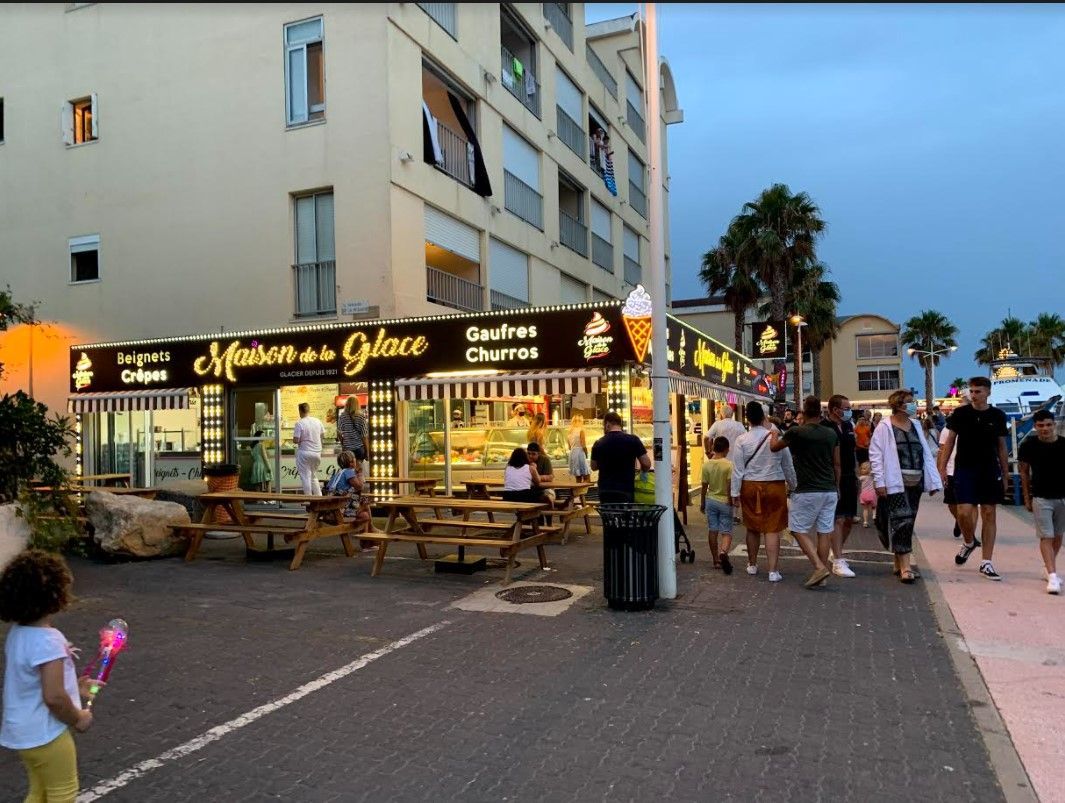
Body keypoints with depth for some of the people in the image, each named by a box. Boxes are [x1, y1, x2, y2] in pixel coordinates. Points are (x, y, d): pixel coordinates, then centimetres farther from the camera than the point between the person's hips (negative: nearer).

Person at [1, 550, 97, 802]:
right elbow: (53, 697, -30)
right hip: (45, 734, -8)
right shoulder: (48, 640, -29)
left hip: (23, 732, 9)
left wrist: (73, 687, 14)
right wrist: (78, 719, -13)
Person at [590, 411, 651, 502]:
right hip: (625, 491, -2)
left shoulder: (598, 444, 1)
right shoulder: (633, 440, -5)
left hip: (604, 491, 2)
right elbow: (646, 464, -5)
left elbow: (594, 467, 13)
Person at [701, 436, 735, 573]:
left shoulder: (707, 464, -3)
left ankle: (716, 560, 15)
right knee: (726, 532, 1)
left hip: (711, 500, 3)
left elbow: (704, 486, 2)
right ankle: (723, 552, -27)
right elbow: (730, 485, -17)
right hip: (724, 501, -3)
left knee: (712, 530, 10)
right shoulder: (729, 465, -13)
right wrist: (731, 500, -5)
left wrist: (703, 502, 12)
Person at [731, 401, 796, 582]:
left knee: (752, 528, 15)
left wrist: (735, 493, 2)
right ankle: (773, 571, 0)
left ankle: (752, 565, 30)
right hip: (775, 486, -1)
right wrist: (792, 485, 18)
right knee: (772, 530, 2)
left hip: (750, 487, 1)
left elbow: (737, 469, -5)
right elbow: (788, 466, 4)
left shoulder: (742, 440, -7)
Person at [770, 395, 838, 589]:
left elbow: (774, 447, 7)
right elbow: (837, 464, 11)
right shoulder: (832, 434, 4)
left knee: (799, 530, 3)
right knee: (825, 531, 9)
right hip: (830, 490, 5)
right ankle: (823, 571, 14)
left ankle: (819, 567, -10)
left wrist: (773, 435, 28)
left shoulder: (796, 432, -10)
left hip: (807, 491, -5)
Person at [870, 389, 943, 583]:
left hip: (915, 481, 6)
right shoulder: (885, 427, -5)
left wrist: (933, 481, 9)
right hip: (896, 482, -6)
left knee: (908, 522, 11)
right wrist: (879, 481, -15)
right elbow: (875, 454, -8)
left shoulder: (916, 425, 15)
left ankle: (899, 563, 24)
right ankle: (905, 568, -11)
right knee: (902, 521, -11)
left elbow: (926, 453, 15)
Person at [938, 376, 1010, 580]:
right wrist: (942, 467, -4)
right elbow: (949, 441, 3)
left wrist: (1005, 474, 9)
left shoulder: (998, 416, 3)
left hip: (990, 471, 1)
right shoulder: (960, 413, 0)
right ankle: (969, 543, 23)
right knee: (964, 512, -10)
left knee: (988, 514, 3)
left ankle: (986, 563, 9)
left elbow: (1001, 446, 10)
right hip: (965, 469, -1)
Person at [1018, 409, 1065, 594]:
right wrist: (1027, 498, 4)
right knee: (1046, 537, -6)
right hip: (1041, 498, -2)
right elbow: (1024, 472, 4)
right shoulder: (1028, 445, -7)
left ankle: (1049, 569, 30)